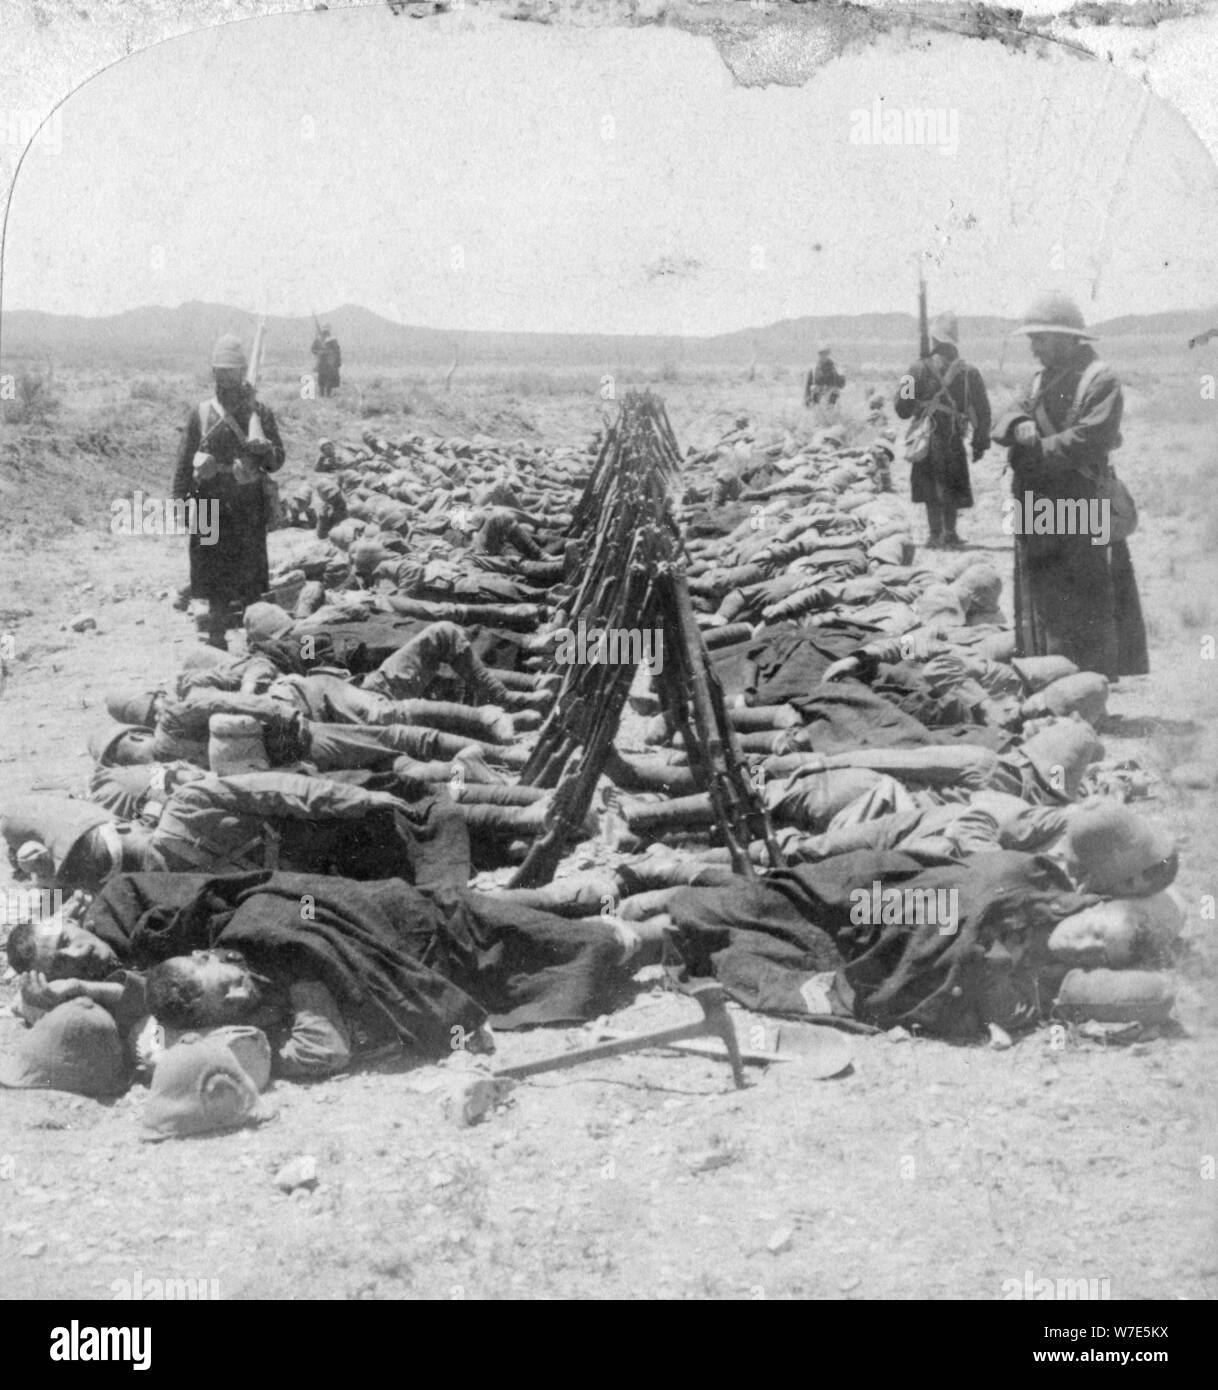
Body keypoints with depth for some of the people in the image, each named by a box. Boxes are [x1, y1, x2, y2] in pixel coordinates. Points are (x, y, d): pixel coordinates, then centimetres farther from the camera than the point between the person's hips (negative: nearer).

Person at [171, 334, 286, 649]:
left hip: (249, 505, 0)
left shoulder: (260, 413, 5)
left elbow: (277, 462, 7)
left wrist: (265, 449, -15)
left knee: (250, 579, 0)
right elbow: (185, 461, 7)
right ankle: (216, 636, 9)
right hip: (211, 504, 0)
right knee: (213, 576, 1)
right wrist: (180, 498, -1)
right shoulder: (201, 414, 5)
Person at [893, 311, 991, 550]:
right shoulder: (969, 373, -3)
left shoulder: (919, 370, -7)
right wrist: (981, 442, 9)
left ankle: (936, 535, 5)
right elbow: (983, 411, 1)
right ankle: (949, 534, 10)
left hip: (926, 440, -1)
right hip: (955, 442, 1)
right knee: (951, 491, 12)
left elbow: (903, 408, -5)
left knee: (931, 492, 8)